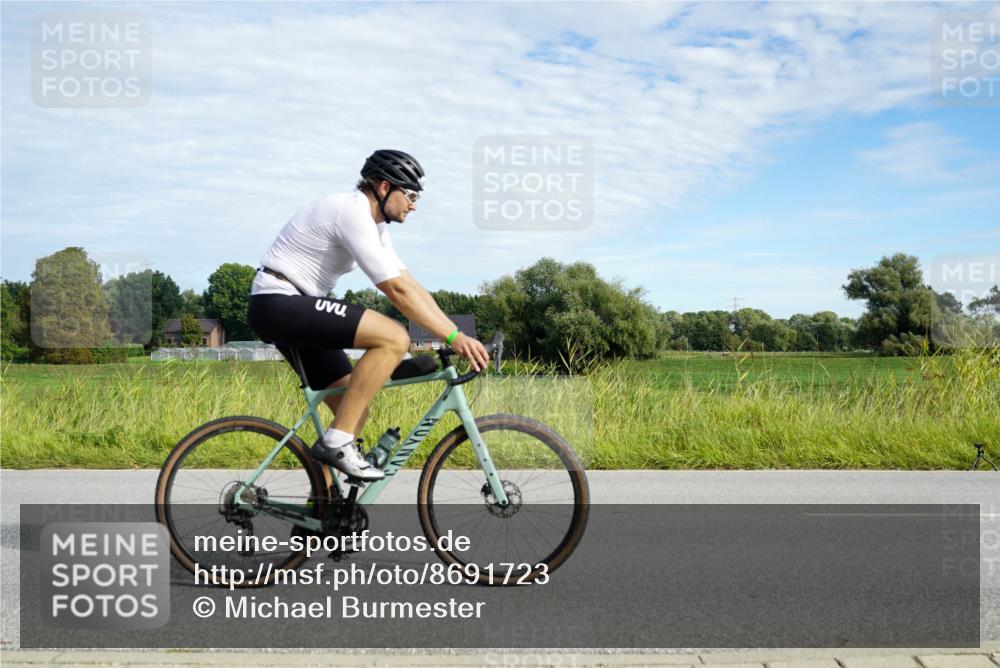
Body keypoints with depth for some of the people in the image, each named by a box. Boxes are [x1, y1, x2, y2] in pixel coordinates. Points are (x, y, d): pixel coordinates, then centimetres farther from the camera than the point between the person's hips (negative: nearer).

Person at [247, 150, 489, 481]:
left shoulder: (373, 223, 13)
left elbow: (412, 286, 11)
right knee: (393, 338, -22)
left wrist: (458, 337, 3)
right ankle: (336, 442, -18)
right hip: (279, 303, -11)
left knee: (354, 407, 9)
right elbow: (397, 290, -23)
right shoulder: (352, 213, -18)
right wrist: (454, 337, -21)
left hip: (293, 310, 11)